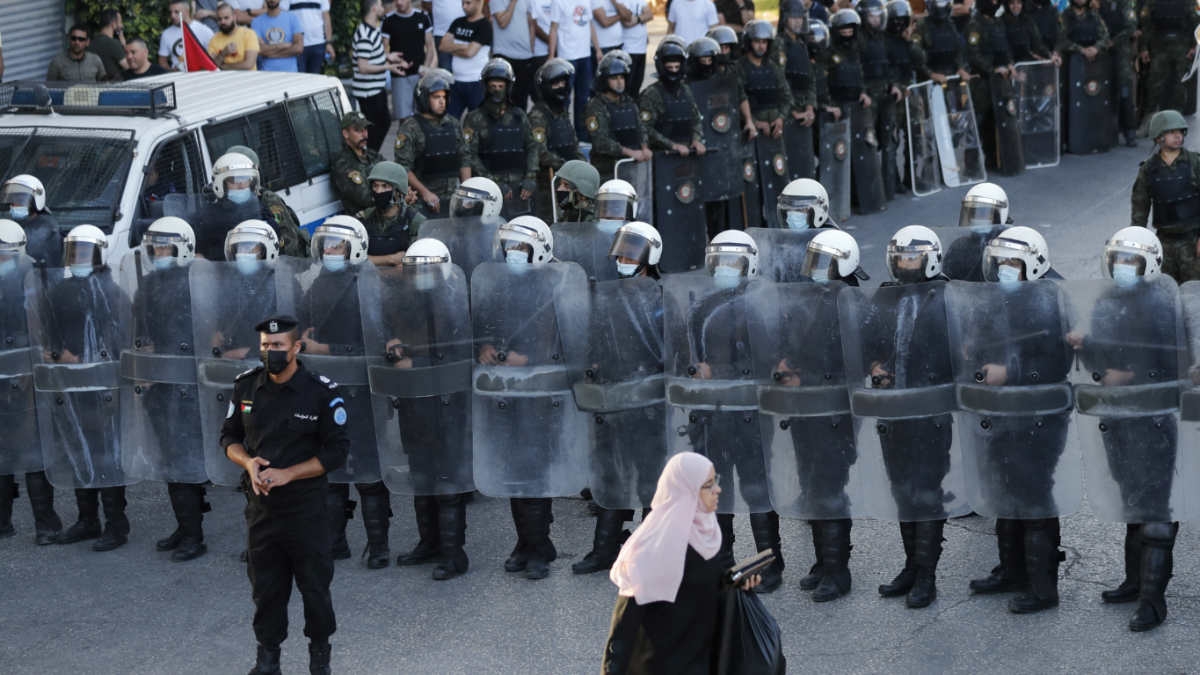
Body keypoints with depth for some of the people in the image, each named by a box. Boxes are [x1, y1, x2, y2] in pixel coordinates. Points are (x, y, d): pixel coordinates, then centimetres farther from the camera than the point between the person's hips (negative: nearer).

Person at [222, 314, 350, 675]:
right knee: (265, 586, 11)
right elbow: (229, 436, 9)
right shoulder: (246, 386, 0)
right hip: (260, 506, 3)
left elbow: (336, 452, -11)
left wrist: (287, 474, -18)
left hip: (307, 508, -3)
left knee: (315, 584, 7)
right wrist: (248, 462, -13)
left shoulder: (322, 393, -12)